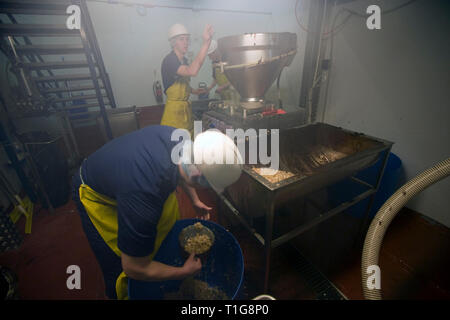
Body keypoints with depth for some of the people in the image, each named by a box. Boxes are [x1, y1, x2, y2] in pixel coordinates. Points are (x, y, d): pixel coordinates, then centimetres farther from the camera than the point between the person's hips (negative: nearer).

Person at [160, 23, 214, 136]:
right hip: (174, 109, -8)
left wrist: (194, 91, 15)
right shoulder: (169, 60, -15)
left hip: (186, 108, 8)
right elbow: (192, 71, -35)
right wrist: (206, 42, -35)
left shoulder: (184, 60, 13)